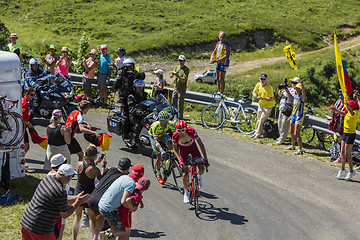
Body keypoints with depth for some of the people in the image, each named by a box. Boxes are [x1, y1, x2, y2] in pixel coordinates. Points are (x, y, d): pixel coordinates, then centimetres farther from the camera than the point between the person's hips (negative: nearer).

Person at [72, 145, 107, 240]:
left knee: (77, 216, 19)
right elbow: (101, 179, -7)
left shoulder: (79, 164, -15)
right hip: (90, 194, -3)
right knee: (92, 218, 18)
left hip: (78, 192, 3)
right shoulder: (95, 170, -27)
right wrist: (103, 166, -4)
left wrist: (96, 162, 7)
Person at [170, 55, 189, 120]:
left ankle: (180, 117, 5)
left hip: (182, 89, -7)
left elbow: (184, 80, -21)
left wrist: (177, 75, -32)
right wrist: (173, 74, -19)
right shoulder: (176, 67, 9)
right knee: (173, 103, 13)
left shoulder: (186, 69, -12)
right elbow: (170, 76, 4)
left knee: (180, 104, -4)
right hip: (175, 88, 7)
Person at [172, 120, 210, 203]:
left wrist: (206, 159, -29)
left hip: (193, 147, 0)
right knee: (185, 173, -8)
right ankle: (186, 193, 12)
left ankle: (199, 176, 22)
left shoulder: (191, 131, -35)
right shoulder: (175, 135, -32)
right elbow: (175, 149, -16)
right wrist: (180, 161, -28)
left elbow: (201, 144, -27)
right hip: (183, 149, 0)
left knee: (202, 169, -14)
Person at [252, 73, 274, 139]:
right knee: (259, 119, 19)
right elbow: (254, 93, 8)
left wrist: (263, 98, -35)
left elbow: (271, 99, -26)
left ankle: (258, 134, 8)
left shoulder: (269, 88, -25)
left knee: (262, 120, -6)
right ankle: (256, 132, 33)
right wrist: (256, 96, -14)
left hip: (267, 106, -6)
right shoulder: (258, 85, -6)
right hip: (260, 105, 7)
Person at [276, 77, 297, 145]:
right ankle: (280, 136, 28)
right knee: (279, 123, 14)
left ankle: (282, 139, -6)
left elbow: (292, 99, -20)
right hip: (281, 108, 8)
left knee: (284, 124, -10)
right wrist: (281, 89, -1)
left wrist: (287, 91, -26)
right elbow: (280, 94, 19)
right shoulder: (288, 88, 17)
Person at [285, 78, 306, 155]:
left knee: (296, 134, -12)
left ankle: (300, 149, -7)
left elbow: (303, 90, -35)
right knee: (292, 132, 20)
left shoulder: (302, 96, -12)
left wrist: (301, 81, -45)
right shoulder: (295, 95, 11)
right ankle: (292, 146, 38)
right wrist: (291, 116, 24)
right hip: (293, 115, 9)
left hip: (299, 117, -9)